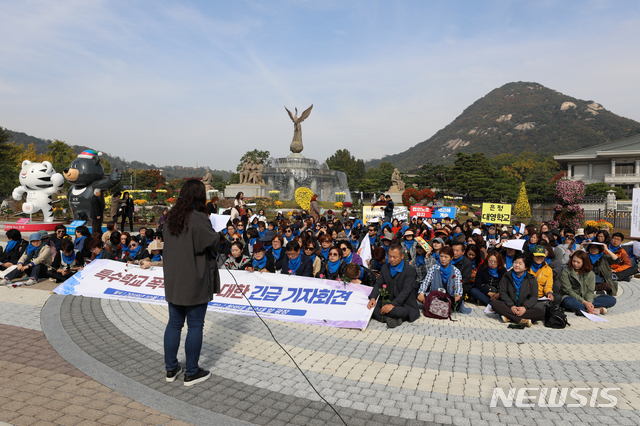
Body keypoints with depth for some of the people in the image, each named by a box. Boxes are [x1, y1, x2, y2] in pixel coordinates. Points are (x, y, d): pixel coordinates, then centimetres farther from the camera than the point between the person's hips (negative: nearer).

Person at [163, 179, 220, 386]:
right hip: (194, 282, -7)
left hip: (173, 279, 7)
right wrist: (215, 234, 3)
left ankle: (171, 368, 28)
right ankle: (192, 372, 16)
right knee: (195, 326, 5)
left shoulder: (172, 217, 4)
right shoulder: (199, 218, -20)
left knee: (174, 323, 16)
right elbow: (213, 243, -14)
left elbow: (168, 246, 13)